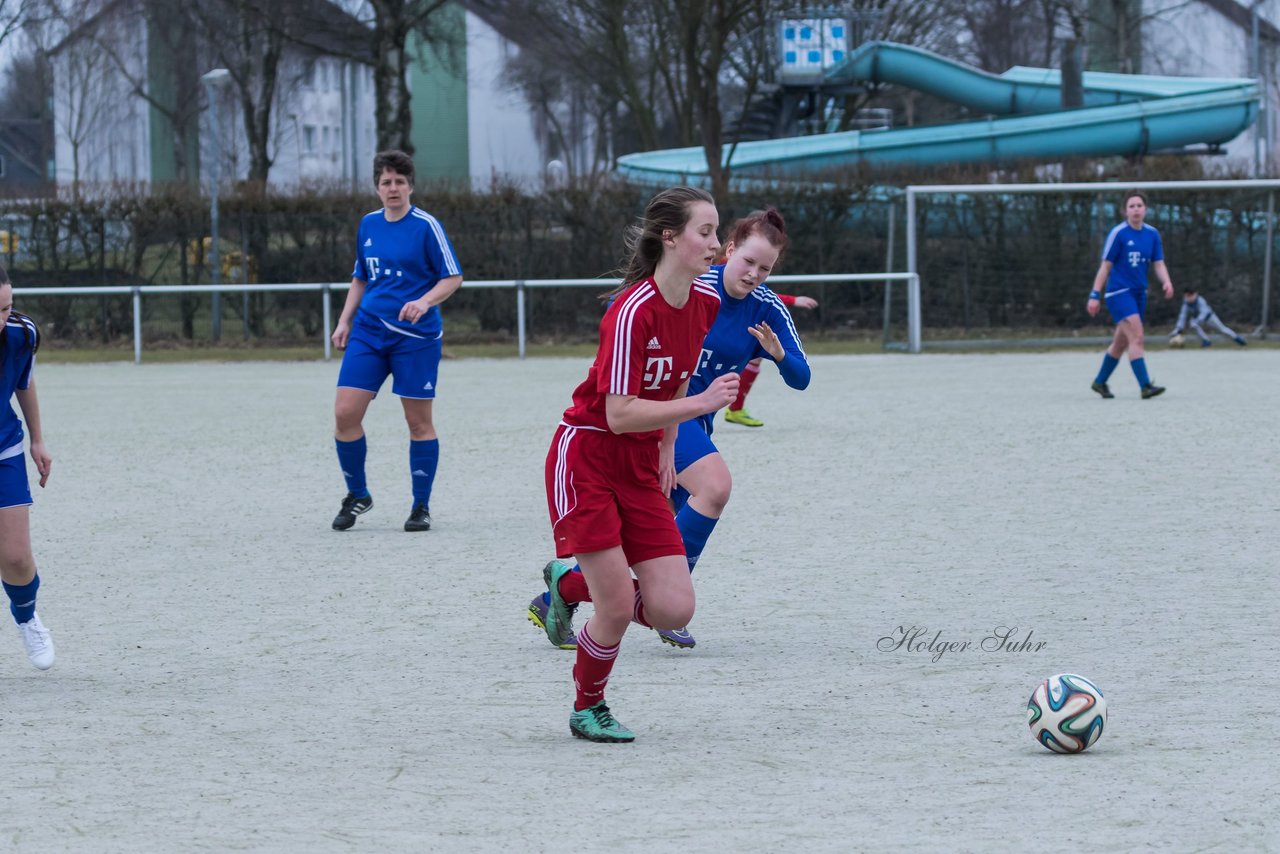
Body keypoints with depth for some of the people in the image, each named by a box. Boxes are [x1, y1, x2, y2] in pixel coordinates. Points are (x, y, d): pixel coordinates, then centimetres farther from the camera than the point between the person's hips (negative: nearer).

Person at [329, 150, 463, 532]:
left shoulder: (426, 226, -7)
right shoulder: (368, 224, 10)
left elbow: (453, 278, -6)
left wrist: (425, 301, -23)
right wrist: (345, 320, 12)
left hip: (415, 335, -5)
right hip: (369, 330, 5)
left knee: (419, 421, 1)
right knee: (345, 413, -5)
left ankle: (421, 507, 12)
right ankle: (357, 495, 13)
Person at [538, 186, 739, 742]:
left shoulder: (706, 302, 0)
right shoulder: (633, 311, -23)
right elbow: (620, 414, -25)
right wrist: (703, 403, -28)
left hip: (641, 464, 7)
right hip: (586, 457, -7)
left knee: (673, 610, -4)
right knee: (618, 608, -11)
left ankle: (571, 583, 24)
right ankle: (587, 709, 17)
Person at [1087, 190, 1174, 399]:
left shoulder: (1152, 234, 6)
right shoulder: (1118, 233, -9)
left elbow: (1158, 264, 5)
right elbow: (1106, 266, -6)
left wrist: (1166, 282, -16)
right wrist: (1095, 295, -8)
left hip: (1139, 294, 6)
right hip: (1119, 292, -6)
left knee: (1121, 342, 14)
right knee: (1136, 337, -19)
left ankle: (1100, 381, 30)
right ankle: (1145, 386, -24)